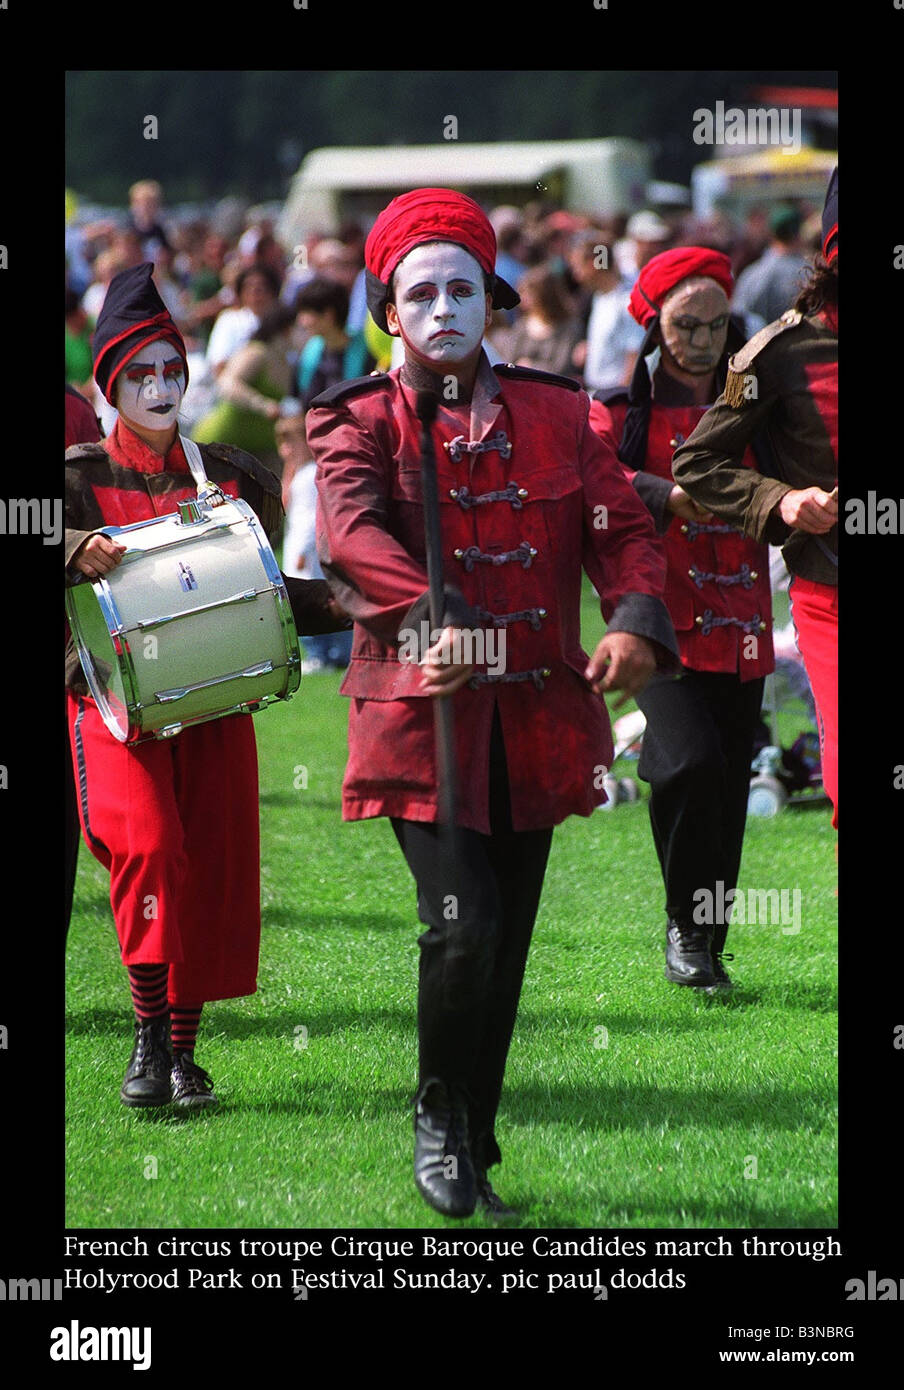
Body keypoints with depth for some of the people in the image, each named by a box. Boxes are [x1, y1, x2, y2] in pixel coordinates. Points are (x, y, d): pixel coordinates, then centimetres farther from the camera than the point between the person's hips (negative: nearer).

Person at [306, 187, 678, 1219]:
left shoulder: (556, 412, 11)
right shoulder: (355, 420, 0)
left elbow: (622, 526, 4)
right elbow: (350, 530, -18)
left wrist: (635, 622, -17)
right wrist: (434, 614, -37)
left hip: (535, 719, 4)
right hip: (421, 713, -4)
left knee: (507, 946, 8)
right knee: (462, 926, -17)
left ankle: (474, 1160, 22)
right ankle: (439, 1122, 6)